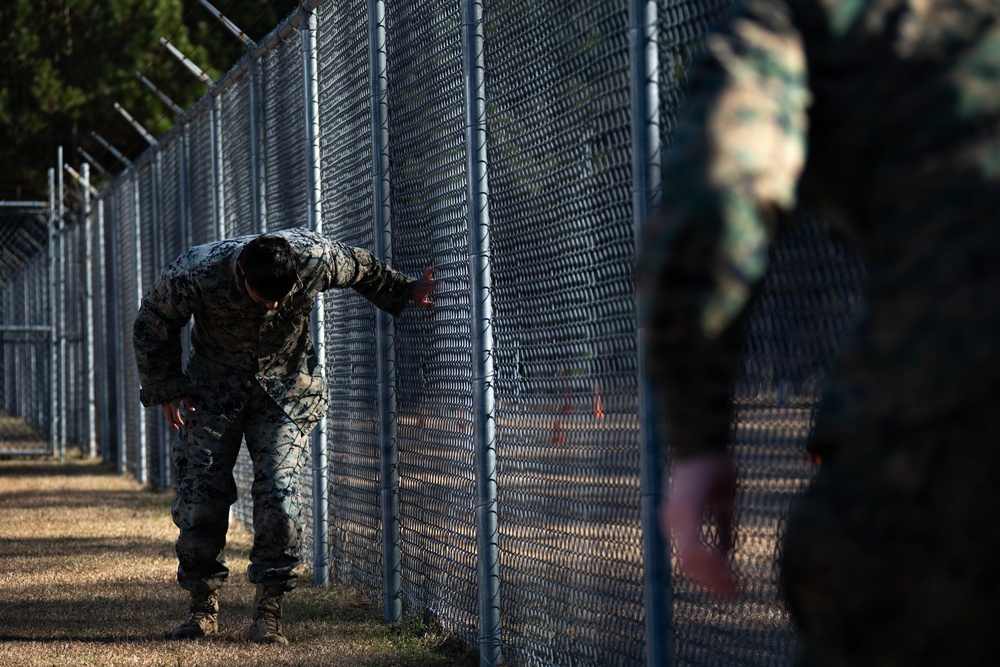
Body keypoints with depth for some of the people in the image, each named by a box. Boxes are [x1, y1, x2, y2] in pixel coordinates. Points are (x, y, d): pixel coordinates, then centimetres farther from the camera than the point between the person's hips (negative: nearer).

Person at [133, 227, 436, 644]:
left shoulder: (316, 259, -25)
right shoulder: (196, 275, -28)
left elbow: (363, 269, 0)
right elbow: (152, 326, -9)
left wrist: (405, 293, 10)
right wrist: (166, 389, -8)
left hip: (285, 388, 0)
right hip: (213, 389, 0)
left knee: (279, 492, -14)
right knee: (200, 495, -5)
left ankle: (269, 609, -5)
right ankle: (203, 606, 12)